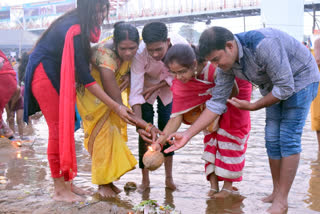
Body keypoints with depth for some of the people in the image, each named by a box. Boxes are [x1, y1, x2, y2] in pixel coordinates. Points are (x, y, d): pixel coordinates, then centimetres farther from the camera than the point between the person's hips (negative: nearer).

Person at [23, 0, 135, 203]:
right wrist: (116, 106, -29)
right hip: (44, 74, -9)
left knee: (66, 127, 7)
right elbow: (85, 77, -29)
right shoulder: (74, 31, -28)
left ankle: (66, 182, 14)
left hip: (57, 74, 9)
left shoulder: (82, 24, -2)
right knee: (58, 129, -7)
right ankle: (60, 190, 2)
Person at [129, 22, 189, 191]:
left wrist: (156, 87, -24)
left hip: (168, 89, 1)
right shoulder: (140, 54, -36)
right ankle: (145, 179, 6)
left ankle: (169, 178, 10)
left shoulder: (181, 45, -33)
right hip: (146, 88, -1)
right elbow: (135, 93, -35)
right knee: (145, 133, -6)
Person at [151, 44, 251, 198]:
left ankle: (228, 185, 4)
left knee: (230, 133, -6)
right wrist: (160, 141, -37)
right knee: (210, 133, -2)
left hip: (234, 91, -4)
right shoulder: (180, 82, -28)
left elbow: (234, 92, -23)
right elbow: (177, 116, -28)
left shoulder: (216, 69, -44)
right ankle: (213, 184, 4)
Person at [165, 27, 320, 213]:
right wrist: (187, 135, -15)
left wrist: (252, 106, -19)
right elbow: (217, 103, -10)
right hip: (274, 86, 7)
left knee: (288, 139, -10)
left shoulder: (263, 45, -39)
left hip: (300, 79, -7)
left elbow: (285, 88, -31)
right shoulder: (226, 63, -14)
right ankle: (277, 192, 18)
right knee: (272, 140, 4)